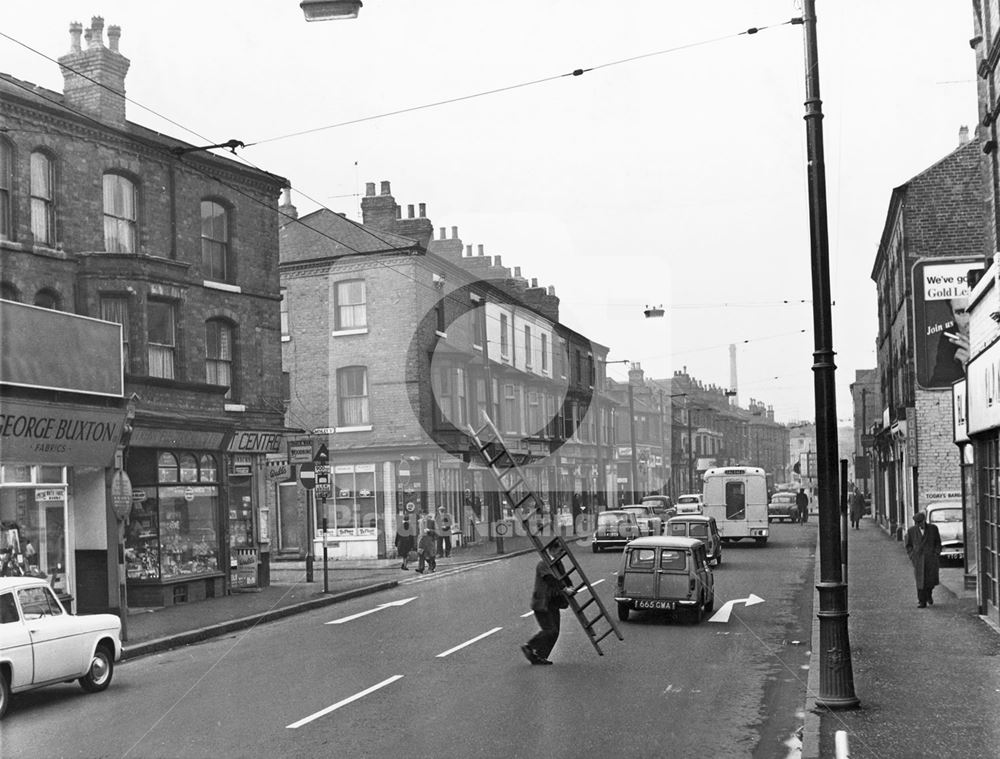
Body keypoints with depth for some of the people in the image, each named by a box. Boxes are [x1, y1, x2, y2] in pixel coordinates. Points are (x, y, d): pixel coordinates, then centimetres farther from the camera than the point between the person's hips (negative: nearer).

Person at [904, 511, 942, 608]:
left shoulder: (933, 529, 3)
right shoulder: (911, 531, 3)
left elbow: (938, 542, 11)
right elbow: (908, 545, 12)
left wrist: (936, 554, 0)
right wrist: (912, 556, 0)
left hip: (931, 558, 0)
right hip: (918, 559, 0)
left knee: (932, 580, -2)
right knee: (920, 581, -5)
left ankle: (928, 594, 29)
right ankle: (922, 601, 3)